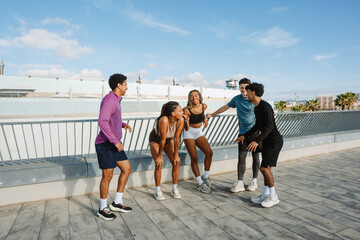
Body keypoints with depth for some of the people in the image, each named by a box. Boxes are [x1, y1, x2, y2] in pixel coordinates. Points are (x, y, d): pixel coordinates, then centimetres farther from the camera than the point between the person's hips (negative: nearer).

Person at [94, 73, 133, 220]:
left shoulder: (115, 100, 14)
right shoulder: (109, 99, -17)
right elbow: (102, 122, -29)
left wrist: (123, 124, 14)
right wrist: (116, 142, -27)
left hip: (114, 144, 10)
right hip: (105, 144, -10)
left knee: (127, 169, 9)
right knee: (108, 176, -1)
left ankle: (117, 203, 20)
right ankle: (103, 209, 19)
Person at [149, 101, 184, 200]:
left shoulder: (180, 120, -27)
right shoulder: (164, 120, -40)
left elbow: (176, 139, -19)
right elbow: (162, 140, -32)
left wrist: (176, 154, -13)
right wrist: (159, 156, -23)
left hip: (169, 140, 4)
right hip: (155, 139, -4)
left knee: (176, 162, -7)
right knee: (159, 164, -15)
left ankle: (174, 189, 11)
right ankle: (157, 191, 5)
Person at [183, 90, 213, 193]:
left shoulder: (204, 106, -6)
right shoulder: (186, 110, -19)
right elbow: (186, 129, -19)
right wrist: (186, 123, -37)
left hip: (199, 133, 4)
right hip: (189, 134, -4)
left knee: (209, 152, -13)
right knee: (194, 158, -6)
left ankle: (206, 179, 4)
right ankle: (200, 184, 7)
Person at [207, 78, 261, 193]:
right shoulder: (237, 98, 6)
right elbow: (225, 107, 18)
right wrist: (212, 115, 24)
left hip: (254, 132, -2)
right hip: (242, 132, 3)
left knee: (255, 156, 7)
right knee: (241, 157, 0)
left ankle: (254, 181, 22)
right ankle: (240, 183, 4)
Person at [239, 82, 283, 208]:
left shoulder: (265, 106, -20)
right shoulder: (256, 108, 11)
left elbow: (269, 126, -29)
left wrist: (257, 140, -37)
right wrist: (245, 136, 22)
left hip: (274, 141, -9)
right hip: (267, 141, 9)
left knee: (264, 168, -9)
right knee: (265, 168, 11)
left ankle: (273, 196, 7)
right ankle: (266, 195, 21)